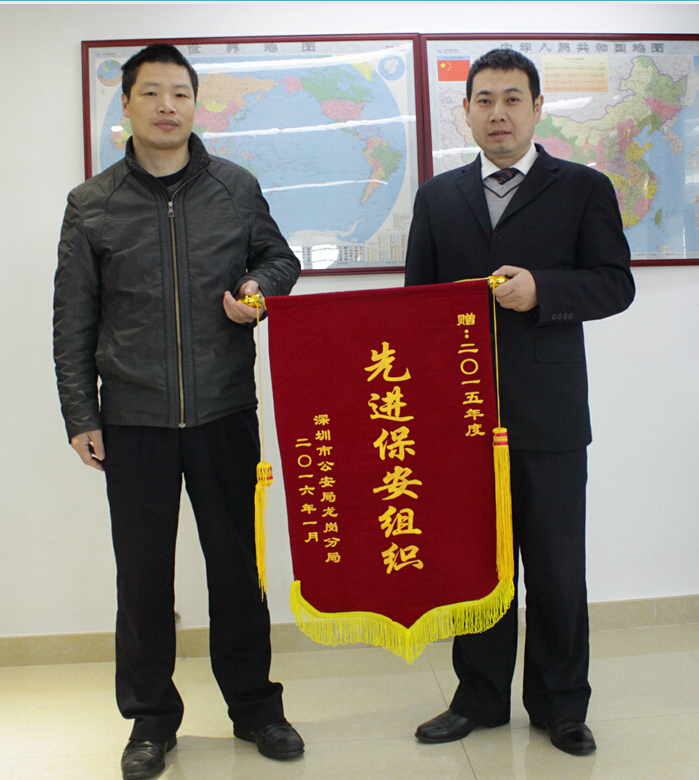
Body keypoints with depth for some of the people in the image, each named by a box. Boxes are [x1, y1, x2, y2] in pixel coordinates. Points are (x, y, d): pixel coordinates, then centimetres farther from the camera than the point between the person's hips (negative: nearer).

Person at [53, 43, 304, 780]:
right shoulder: (91, 206, 2)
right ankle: (150, 718, 27)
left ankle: (253, 704, 29)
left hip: (225, 414, 1)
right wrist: (79, 416, 1)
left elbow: (280, 257, 16)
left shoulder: (237, 188, 4)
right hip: (132, 420, 0)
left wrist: (260, 287, -8)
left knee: (237, 562, 10)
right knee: (142, 572, 8)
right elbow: (72, 323, 4)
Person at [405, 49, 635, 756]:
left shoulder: (584, 188, 5)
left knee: (557, 568, 6)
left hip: (548, 413, -2)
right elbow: (416, 296, 12)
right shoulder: (437, 197, 13)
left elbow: (615, 283, -1)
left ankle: (560, 706, 24)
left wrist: (542, 290, -18)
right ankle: (480, 699, 26)